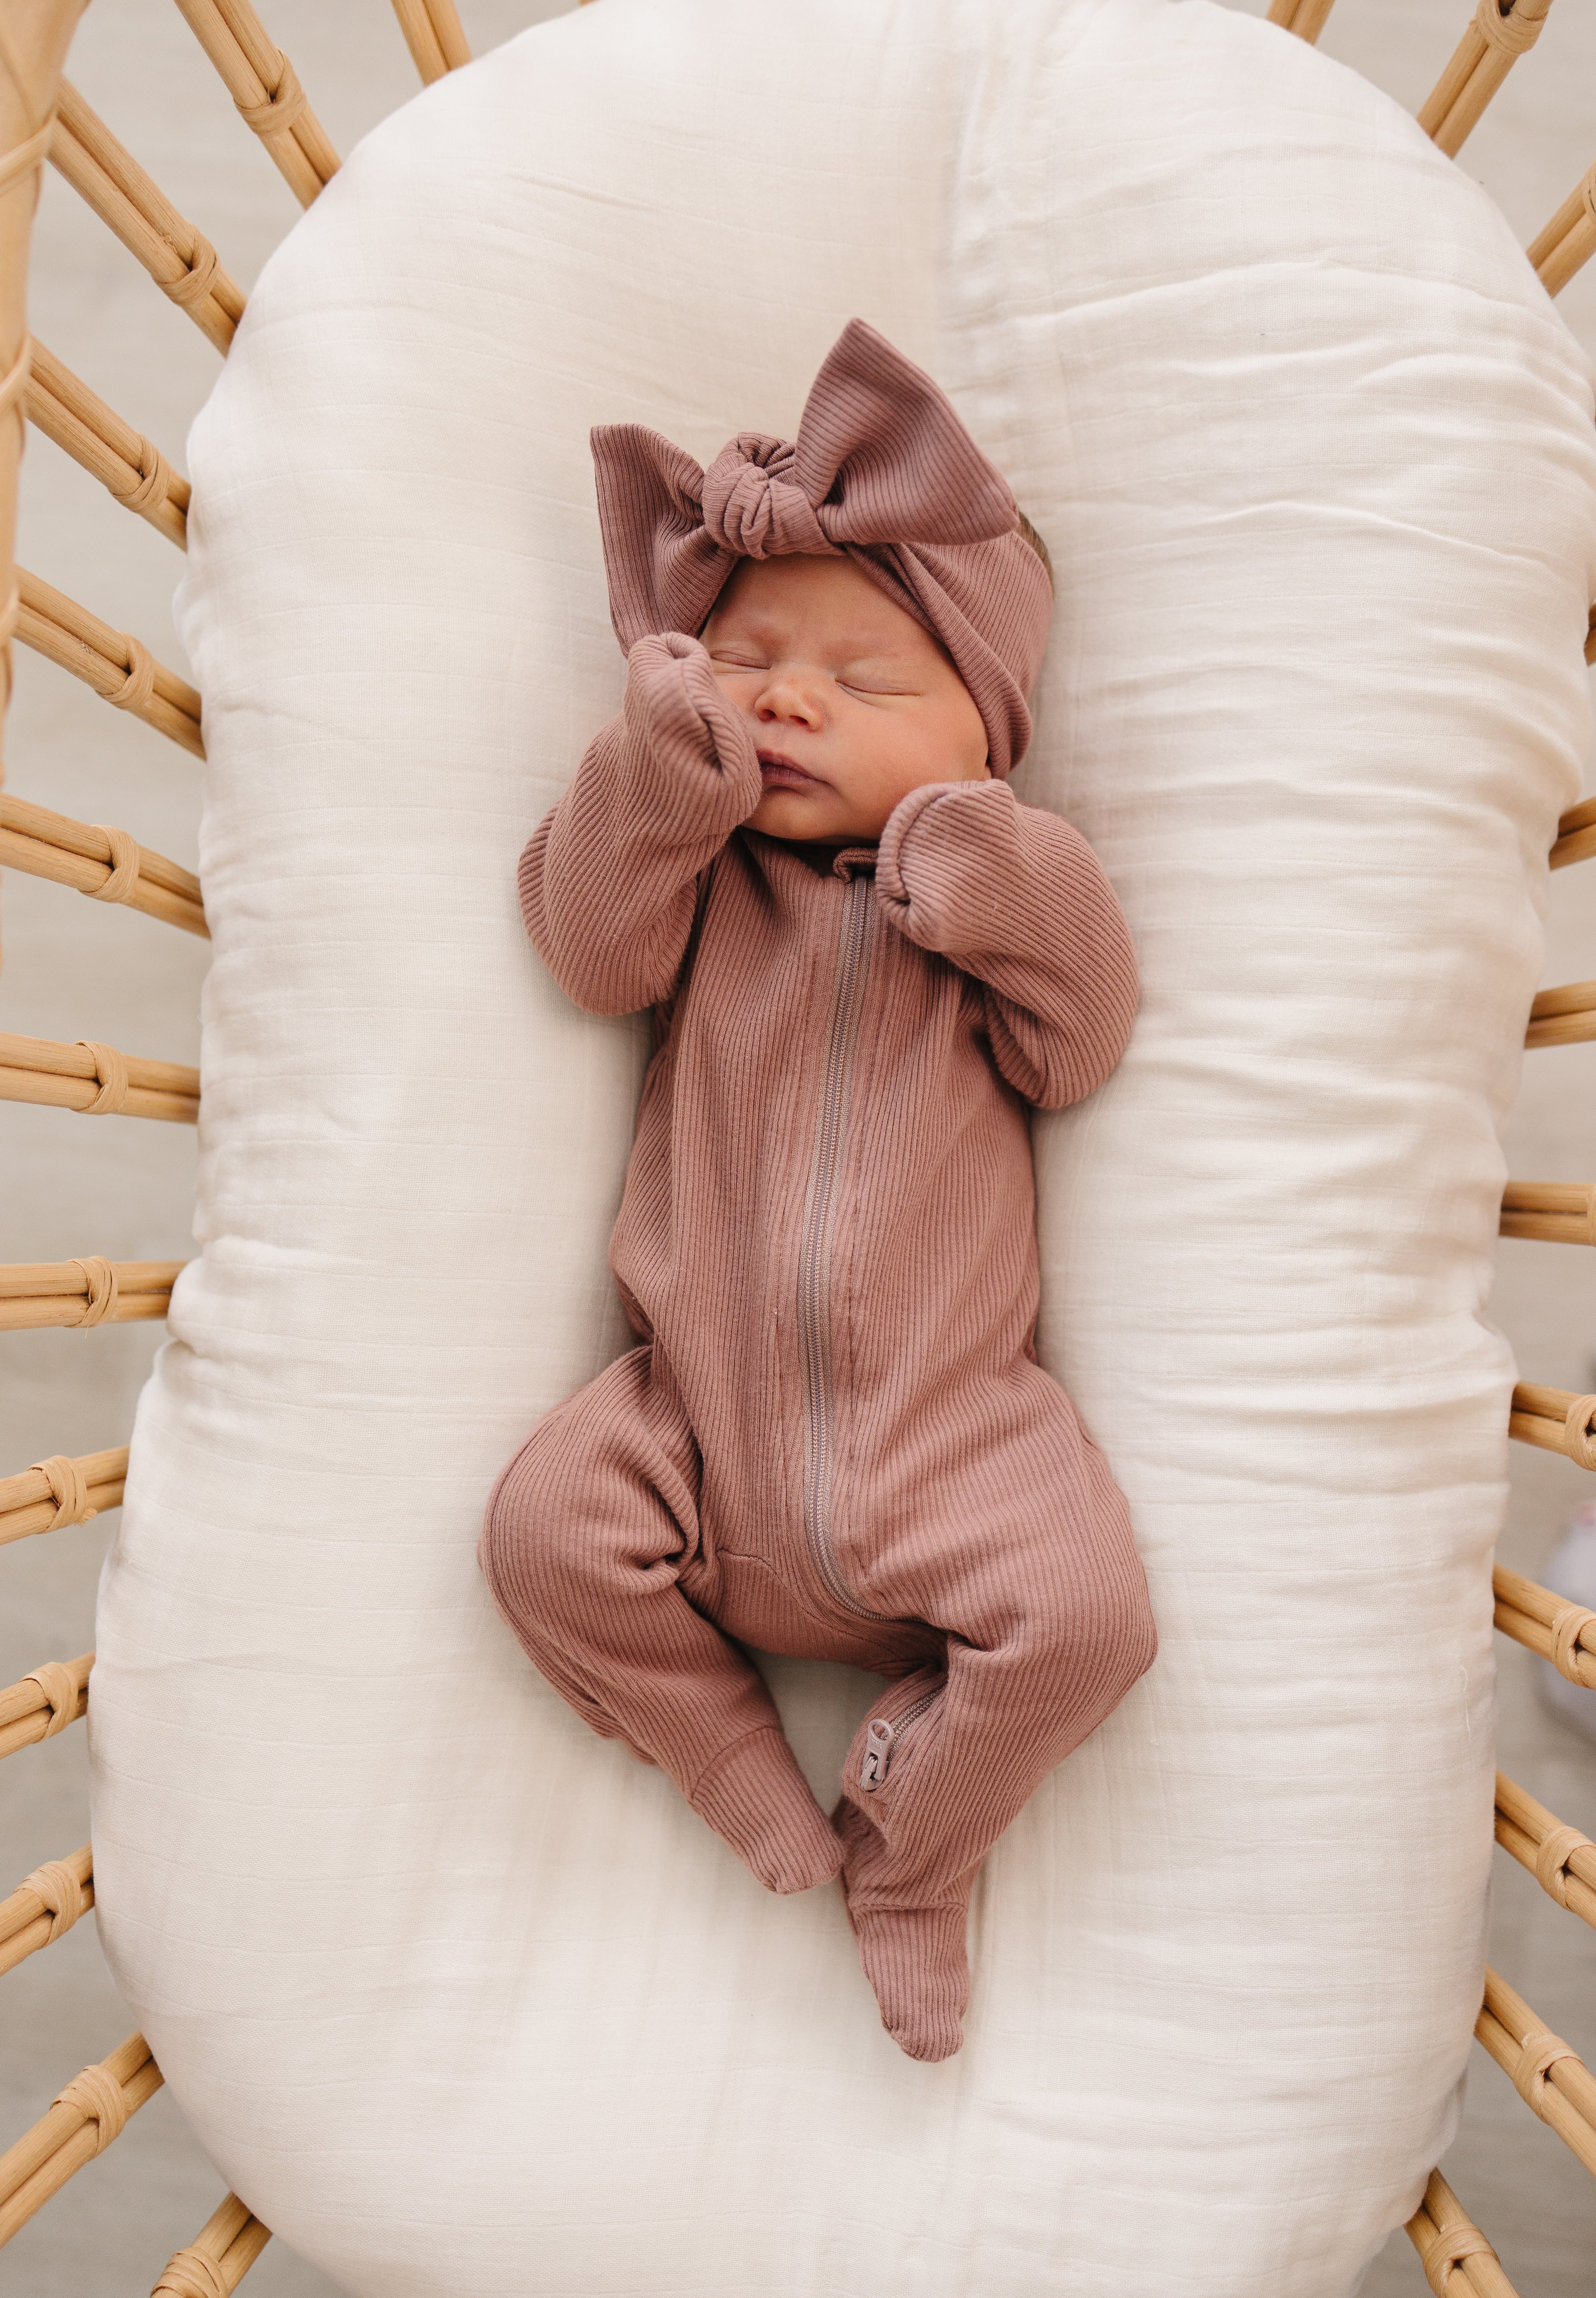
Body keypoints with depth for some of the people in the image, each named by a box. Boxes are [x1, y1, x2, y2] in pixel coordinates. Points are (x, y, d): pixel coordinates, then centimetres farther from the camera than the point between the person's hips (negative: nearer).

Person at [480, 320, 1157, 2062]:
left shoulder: (998, 887, 6)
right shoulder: (694, 874, 7)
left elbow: (1072, 1054, -2)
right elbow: (593, 950, -10)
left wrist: (1015, 897, -18)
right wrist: (659, 771, -23)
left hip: (942, 1427, -1)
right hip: (702, 1418, 1)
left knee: (1078, 1611, -19)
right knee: (547, 1531, -18)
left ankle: (906, 1862, 11)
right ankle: (745, 1776, 10)